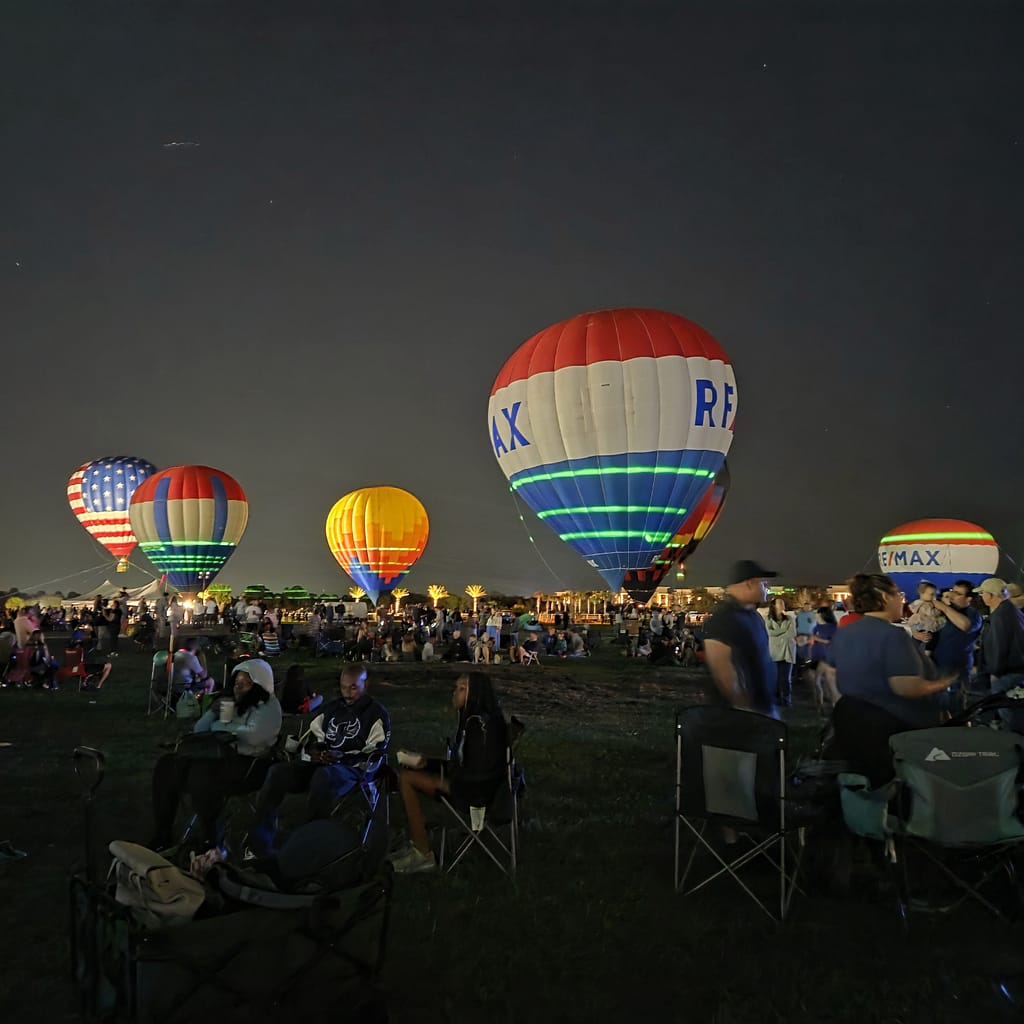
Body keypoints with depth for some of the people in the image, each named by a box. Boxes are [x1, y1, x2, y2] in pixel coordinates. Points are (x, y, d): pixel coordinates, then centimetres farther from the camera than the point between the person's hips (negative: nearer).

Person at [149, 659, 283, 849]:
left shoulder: (268, 706, -5)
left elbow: (254, 736, -23)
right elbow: (199, 731, 17)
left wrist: (220, 727, -9)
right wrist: (213, 712, -6)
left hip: (248, 762, -8)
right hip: (219, 753, 8)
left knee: (201, 775, -33)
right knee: (167, 765, -8)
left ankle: (209, 839, -14)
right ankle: (161, 834, -1)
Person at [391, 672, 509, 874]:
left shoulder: (481, 724, -21)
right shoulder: (472, 719, 7)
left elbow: (477, 772, -23)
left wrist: (444, 782, -10)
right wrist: (427, 763, 7)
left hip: (474, 790, -10)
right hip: (466, 781, 10)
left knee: (406, 779, -11)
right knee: (407, 774, 6)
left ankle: (423, 854, -3)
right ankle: (416, 844, 7)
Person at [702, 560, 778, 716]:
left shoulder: (752, 614, 11)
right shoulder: (722, 618, -21)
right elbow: (720, 667, -25)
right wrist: (742, 709, -21)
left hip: (764, 705, 9)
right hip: (745, 710, -9)